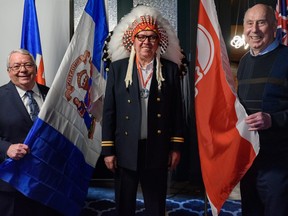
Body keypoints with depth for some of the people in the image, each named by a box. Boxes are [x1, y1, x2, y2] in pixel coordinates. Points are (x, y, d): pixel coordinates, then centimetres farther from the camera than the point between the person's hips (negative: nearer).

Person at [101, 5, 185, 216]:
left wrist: (176, 146, 1)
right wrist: (108, 149, -3)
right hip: (125, 149, 0)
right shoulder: (118, 67, 0)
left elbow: (177, 110, 3)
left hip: (157, 149, 0)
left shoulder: (170, 68, 2)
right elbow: (109, 110, 0)